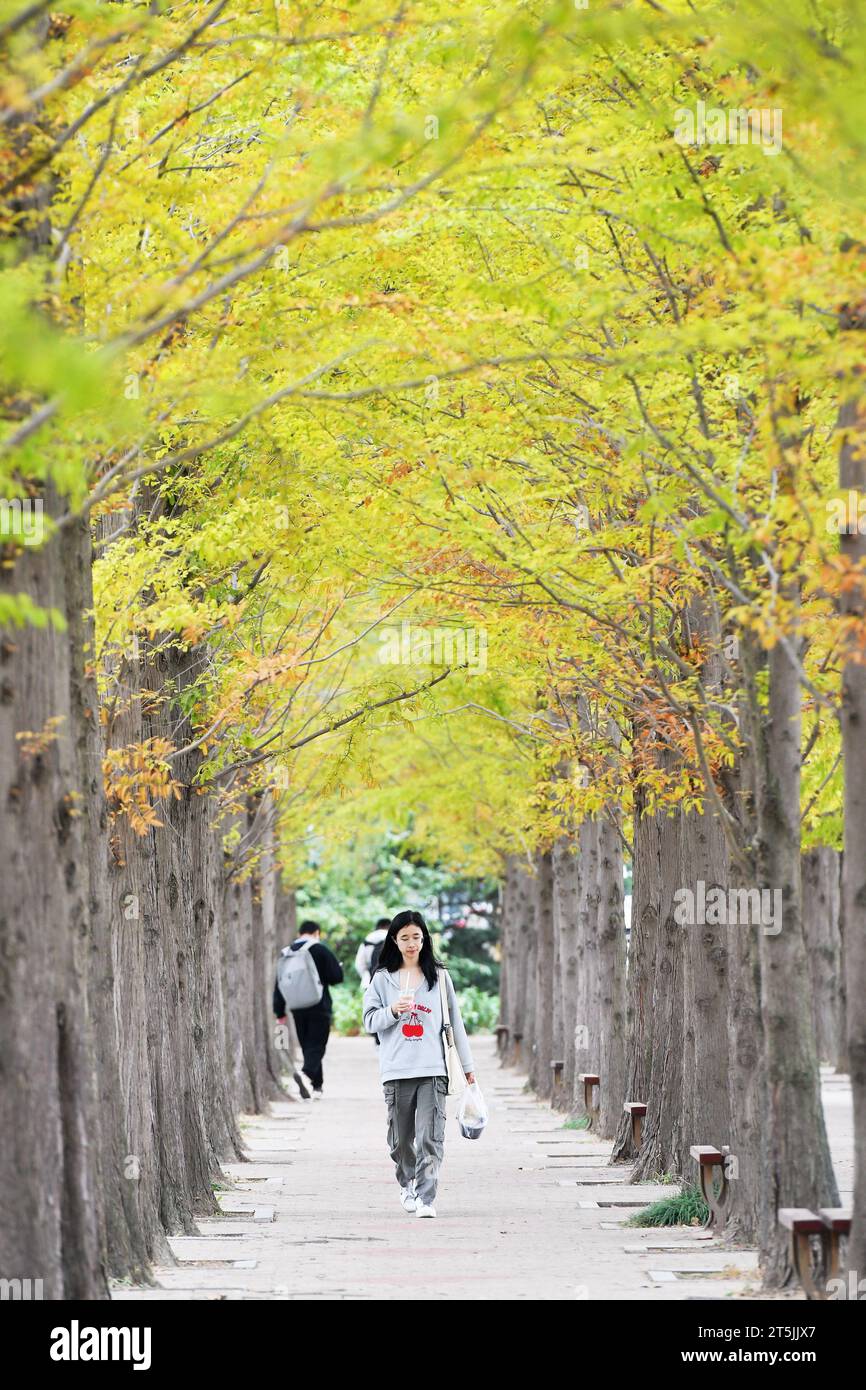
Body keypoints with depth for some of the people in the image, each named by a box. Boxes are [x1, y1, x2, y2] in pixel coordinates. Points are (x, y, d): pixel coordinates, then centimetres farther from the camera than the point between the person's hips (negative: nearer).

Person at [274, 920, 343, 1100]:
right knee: (316, 1045, -4)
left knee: (306, 1046, 13)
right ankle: (307, 1073, -29)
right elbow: (337, 976, -8)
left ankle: (317, 1086, 15)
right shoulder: (320, 950, -6)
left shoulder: (286, 952, 8)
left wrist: (280, 1011, 12)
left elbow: (279, 984, 8)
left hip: (298, 1009, 4)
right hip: (319, 1008, -4)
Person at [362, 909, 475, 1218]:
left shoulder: (439, 976, 8)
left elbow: (454, 1021, 11)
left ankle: (426, 1198, -13)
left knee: (430, 1137, -11)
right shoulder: (382, 978, 8)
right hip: (396, 1070, 1)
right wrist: (393, 1011, -14)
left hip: (432, 1069, -1)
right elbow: (370, 1021, 6)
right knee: (401, 1138, 8)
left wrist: (467, 1065, 10)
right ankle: (408, 1184, 32)